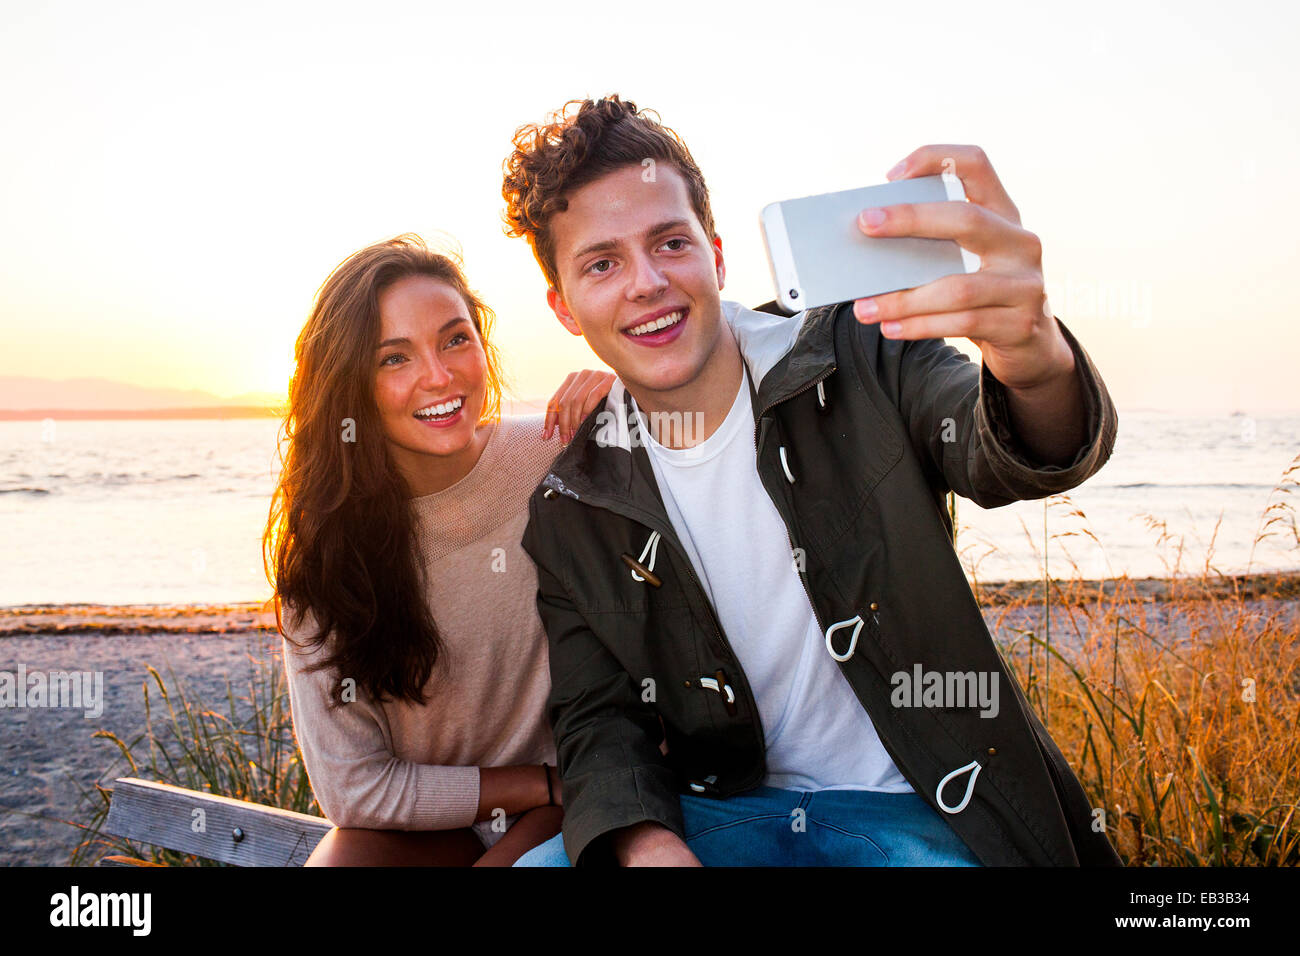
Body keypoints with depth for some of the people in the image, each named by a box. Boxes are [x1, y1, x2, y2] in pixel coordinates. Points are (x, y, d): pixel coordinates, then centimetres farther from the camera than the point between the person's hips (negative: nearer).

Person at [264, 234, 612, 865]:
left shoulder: (559, 458, -14)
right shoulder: (322, 536, -10)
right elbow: (354, 789, -9)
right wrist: (551, 783, -12)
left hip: (564, 814, -1)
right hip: (414, 826, 2)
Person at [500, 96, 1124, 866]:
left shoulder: (857, 360, -7)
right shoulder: (570, 513, -1)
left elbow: (1006, 456, -24)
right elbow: (599, 720, 0)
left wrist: (1039, 367, -50)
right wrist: (646, 844, -22)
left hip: (911, 809, -1)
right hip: (718, 813, 2)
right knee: (537, 866, -22)